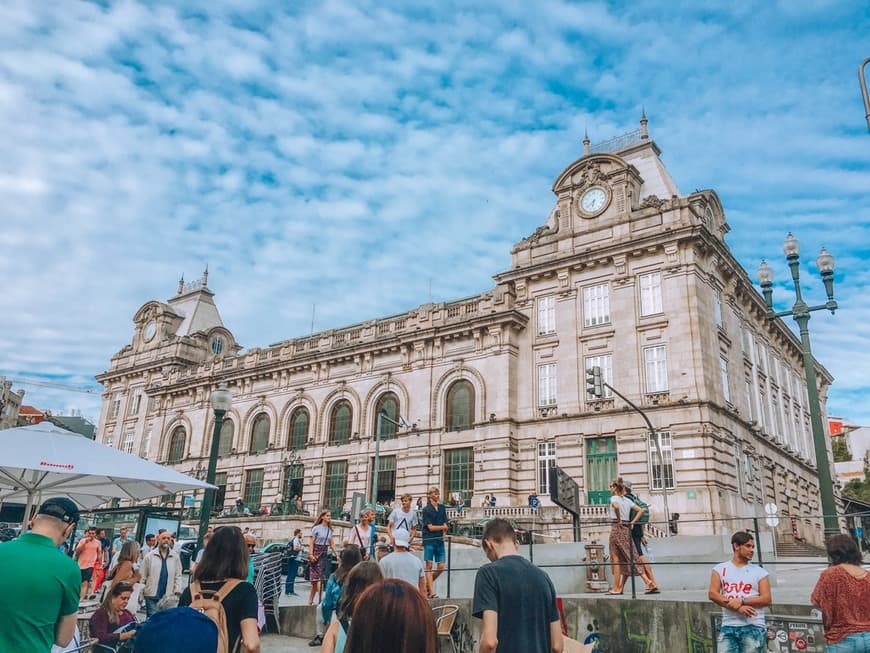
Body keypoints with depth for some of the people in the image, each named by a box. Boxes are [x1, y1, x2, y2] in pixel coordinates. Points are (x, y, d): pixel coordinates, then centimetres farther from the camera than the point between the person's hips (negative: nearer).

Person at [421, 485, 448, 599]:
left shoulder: (442, 507, 12)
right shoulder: (426, 510, -4)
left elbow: (445, 524, 10)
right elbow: (430, 527, -8)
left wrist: (443, 533, -5)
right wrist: (442, 527, 0)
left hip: (440, 540, 5)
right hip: (429, 540, -5)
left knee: (441, 567, 2)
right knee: (429, 566, -4)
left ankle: (427, 584, 22)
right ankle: (431, 592, 0)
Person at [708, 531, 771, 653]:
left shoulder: (760, 572, 8)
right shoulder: (720, 569, 9)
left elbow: (766, 599, -1)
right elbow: (712, 594, -2)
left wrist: (742, 601, -14)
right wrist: (737, 608, -12)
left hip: (753, 627, -1)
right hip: (728, 626, 1)